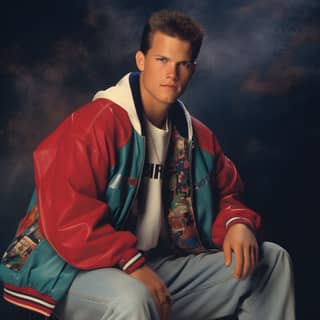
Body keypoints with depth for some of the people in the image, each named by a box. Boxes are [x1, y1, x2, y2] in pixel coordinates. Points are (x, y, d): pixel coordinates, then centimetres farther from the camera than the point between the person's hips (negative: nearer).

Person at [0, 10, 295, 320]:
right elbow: (65, 214, -23)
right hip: (78, 271, -7)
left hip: (160, 265, 8)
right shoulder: (95, 123, -16)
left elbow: (225, 195, 18)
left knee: (273, 260, 7)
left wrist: (237, 223, -6)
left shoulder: (197, 136, 8)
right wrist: (131, 263, -27)